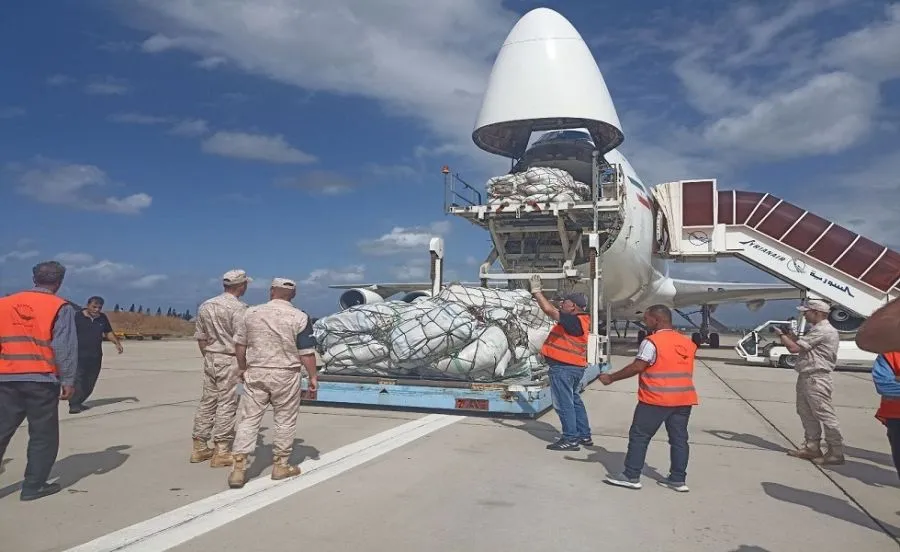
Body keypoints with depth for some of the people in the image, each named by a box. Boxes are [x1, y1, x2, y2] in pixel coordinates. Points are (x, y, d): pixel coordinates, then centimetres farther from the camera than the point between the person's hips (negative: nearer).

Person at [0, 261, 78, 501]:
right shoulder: (61, 307, -5)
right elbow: (65, 347, -9)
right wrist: (68, 380, -5)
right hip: (42, 380, -4)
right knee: (43, 435, 8)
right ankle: (33, 485, 12)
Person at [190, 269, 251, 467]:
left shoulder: (205, 306, 10)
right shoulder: (237, 307, -14)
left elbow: (200, 338, 13)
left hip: (210, 359, 7)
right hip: (230, 360, -7)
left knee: (207, 401, 14)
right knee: (227, 404, -2)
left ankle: (199, 447, 21)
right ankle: (221, 452, 2)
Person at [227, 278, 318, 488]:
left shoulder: (251, 313, 2)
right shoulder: (299, 317, -8)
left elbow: (240, 345, 9)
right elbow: (306, 352, -8)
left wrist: (243, 369, 22)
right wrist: (313, 376, 2)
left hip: (255, 373, 3)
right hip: (285, 375, -2)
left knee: (249, 419, 7)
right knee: (285, 420, 10)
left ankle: (239, 467, 3)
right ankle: (281, 465, 20)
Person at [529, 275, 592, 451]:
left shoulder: (574, 321, -20)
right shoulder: (579, 319, 9)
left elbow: (550, 311, -26)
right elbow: (555, 311, 19)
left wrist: (537, 291, -17)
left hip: (564, 367, -11)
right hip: (573, 366, 11)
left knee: (564, 403, -4)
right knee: (574, 400, 19)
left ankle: (571, 439, 0)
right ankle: (584, 436, 26)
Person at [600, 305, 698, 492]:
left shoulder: (652, 342, -13)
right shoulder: (687, 342, 10)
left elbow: (636, 367, -14)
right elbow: (680, 369, 17)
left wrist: (611, 378, -6)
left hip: (656, 399, -7)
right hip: (683, 399, 7)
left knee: (639, 436, 2)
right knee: (679, 438, 11)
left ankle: (631, 476, 5)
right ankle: (678, 479, 15)